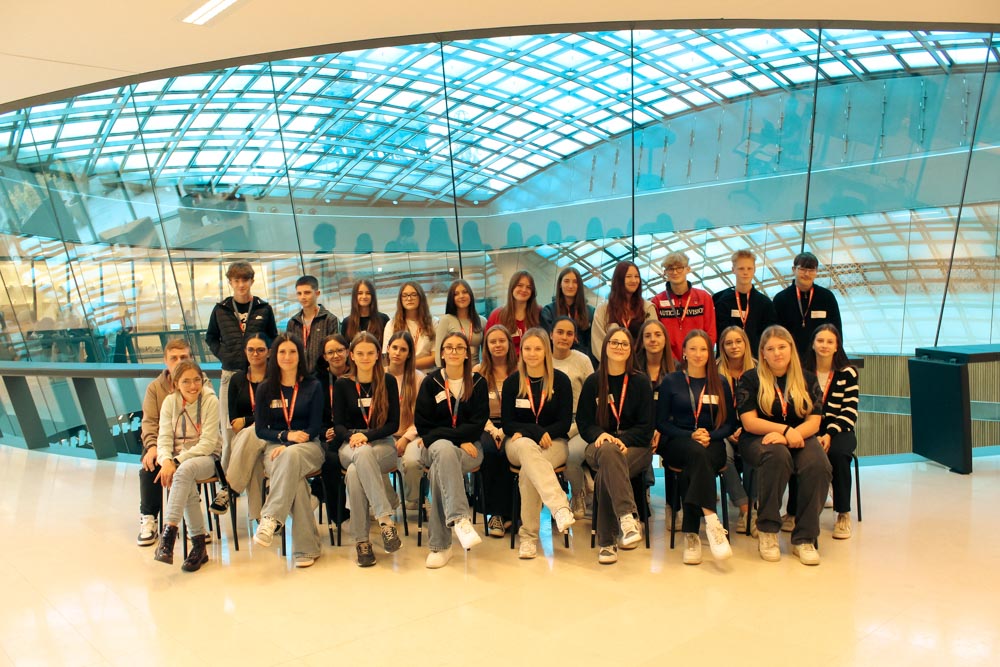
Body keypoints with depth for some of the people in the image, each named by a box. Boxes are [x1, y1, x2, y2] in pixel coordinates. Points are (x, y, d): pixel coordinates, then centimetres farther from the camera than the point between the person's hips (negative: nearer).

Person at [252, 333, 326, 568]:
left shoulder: (312, 386, 7)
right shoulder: (265, 388, 11)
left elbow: (315, 427, 0)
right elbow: (260, 429, 6)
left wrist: (287, 447, -15)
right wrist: (287, 435, -12)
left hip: (308, 447, -1)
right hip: (275, 447, 1)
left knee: (291, 456, -39)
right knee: (295, 480, -33)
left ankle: (270, 518, -42)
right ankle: (306, 548, -33)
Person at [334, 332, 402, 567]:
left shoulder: (388, 381, 6)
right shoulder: (342, 384, 9)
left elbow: (394, 423, 1)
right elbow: (338, 424, 5)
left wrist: (367, 436, -15)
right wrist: (352, 436, -17)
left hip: (382, 444, -1)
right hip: (351, 446, 1)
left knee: (354, 472, -36)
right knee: (362, 455, -38)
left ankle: (361, 539, -32)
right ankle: (385, 519, -40)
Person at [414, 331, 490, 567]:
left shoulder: (478, 382, 10)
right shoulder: (431, 382, 9)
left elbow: (478, 424, -1)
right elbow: (422, 424, 1)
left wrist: (443, 434, -14)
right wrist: (458, 438, -12)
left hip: (469, 447, 0)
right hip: (435, 446, 0)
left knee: (439, 469, -34)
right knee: (444, 449, -39)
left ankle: (440, 545, -35)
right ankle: (460, 518, -53)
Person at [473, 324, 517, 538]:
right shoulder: (478, 372, 11)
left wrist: (504, 431, -14)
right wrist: (492, 430, -13)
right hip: (486, 426, 1)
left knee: (505, 451, -33)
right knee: (488, 450, -32)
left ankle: (498, 514, -20)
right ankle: (500, 512, -18)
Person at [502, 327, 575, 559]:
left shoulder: (560, 380, 2)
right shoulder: (512, 382, 6)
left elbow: (564, 423, -2)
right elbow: (507, 423, 2)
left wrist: (528, 431, -14)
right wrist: (536, 431, -17)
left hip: (553, 444, 0)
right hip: (519, 444, 0)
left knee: (528, 471, -36)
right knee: (527, 447, -40)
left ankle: (529, 535, -29)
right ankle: (560, 506, -55)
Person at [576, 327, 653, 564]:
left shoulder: (640, 382, 6)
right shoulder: (593, 382, 10)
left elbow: (646, 426, 1)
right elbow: (583, 422, 7)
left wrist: (623, 440, -17)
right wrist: (600, 434, -15)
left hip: (635, 448, -1)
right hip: (600, 446, 1)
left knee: (606, 474, -35)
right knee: (608, 453, -38)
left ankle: (606, 542, -31)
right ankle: (627, 518, -49)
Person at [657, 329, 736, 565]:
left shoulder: (720, 384, 15)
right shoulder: (671, 381, 10)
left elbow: (730, 423, 11)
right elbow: (661, 422, 4)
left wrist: (710, 436, -9)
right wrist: (690, 436, -11)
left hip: (712, 445, 1)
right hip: (678, 444, -1)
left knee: (690, 473, -35)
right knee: (697, 452, -39)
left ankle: (691, 534, -33)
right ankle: (711, 519, -45)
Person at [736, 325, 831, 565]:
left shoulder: (807, 379, 10)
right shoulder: (750, 379, 3)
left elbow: (814, 422, 2)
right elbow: (749, 422, -6)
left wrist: (790, 435, -17)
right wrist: (785, 430, -18)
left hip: (799, 438, 3)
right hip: (759, 440, -2)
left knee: (819, 465, -30)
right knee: (777, 456, -37)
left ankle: (804, 539, -19)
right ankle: (767, 531, -24)